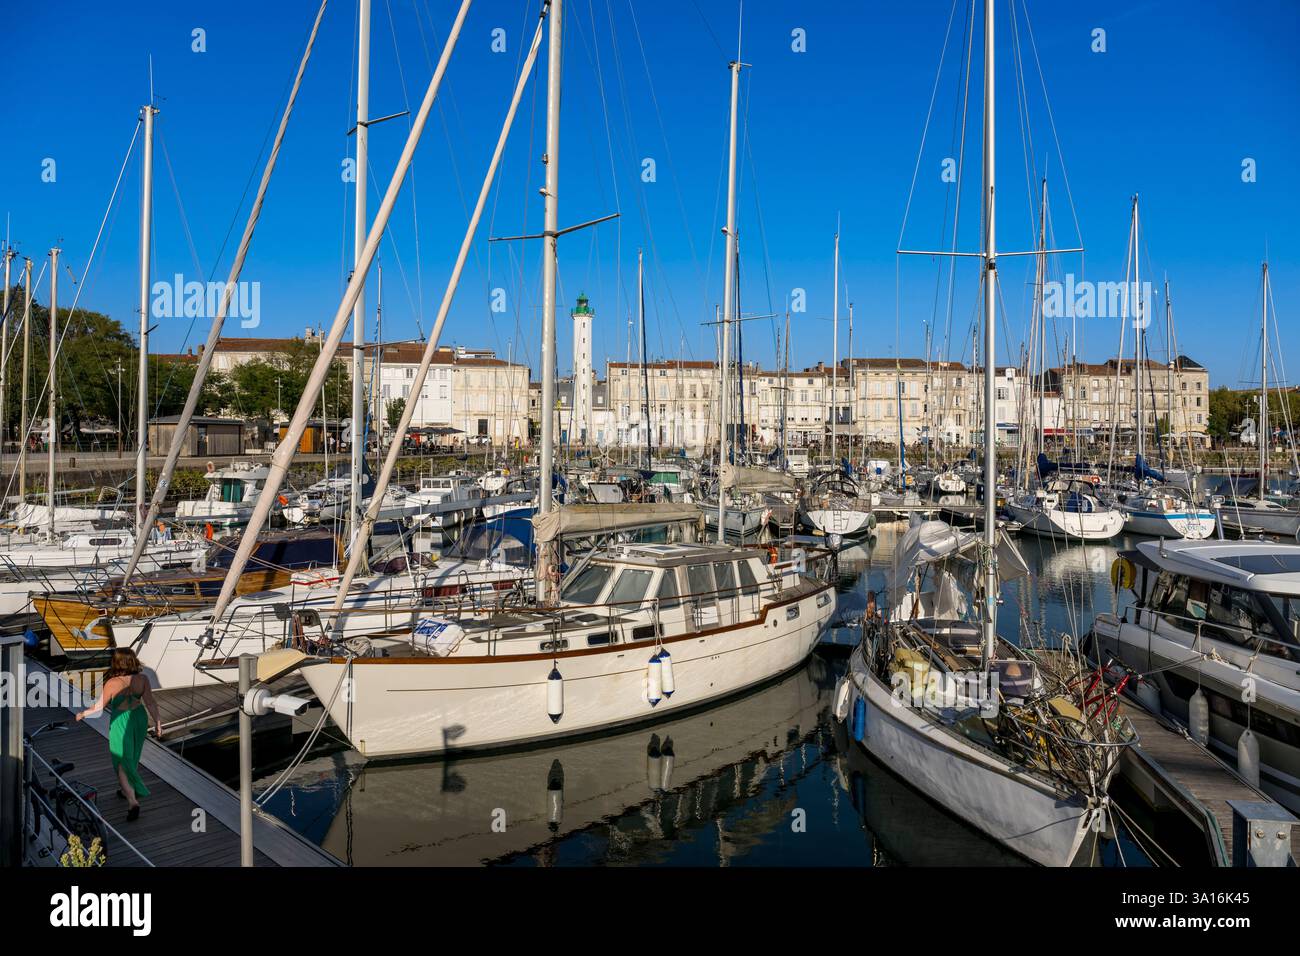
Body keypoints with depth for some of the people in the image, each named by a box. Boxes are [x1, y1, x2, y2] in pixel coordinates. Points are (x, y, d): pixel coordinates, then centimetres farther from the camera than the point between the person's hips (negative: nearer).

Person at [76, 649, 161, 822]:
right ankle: (128, 790, 42)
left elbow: (99, 707, -14)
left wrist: (83, 714, 5)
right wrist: (157, 722, 4)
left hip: (120, 723, -4)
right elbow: (151, 703, -7)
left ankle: (132, 801, -2)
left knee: (122, 763, 7)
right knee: (132, 757, 25)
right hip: (139, 719, 4)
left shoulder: (112, 683, -23)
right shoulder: (142, 679, -13)